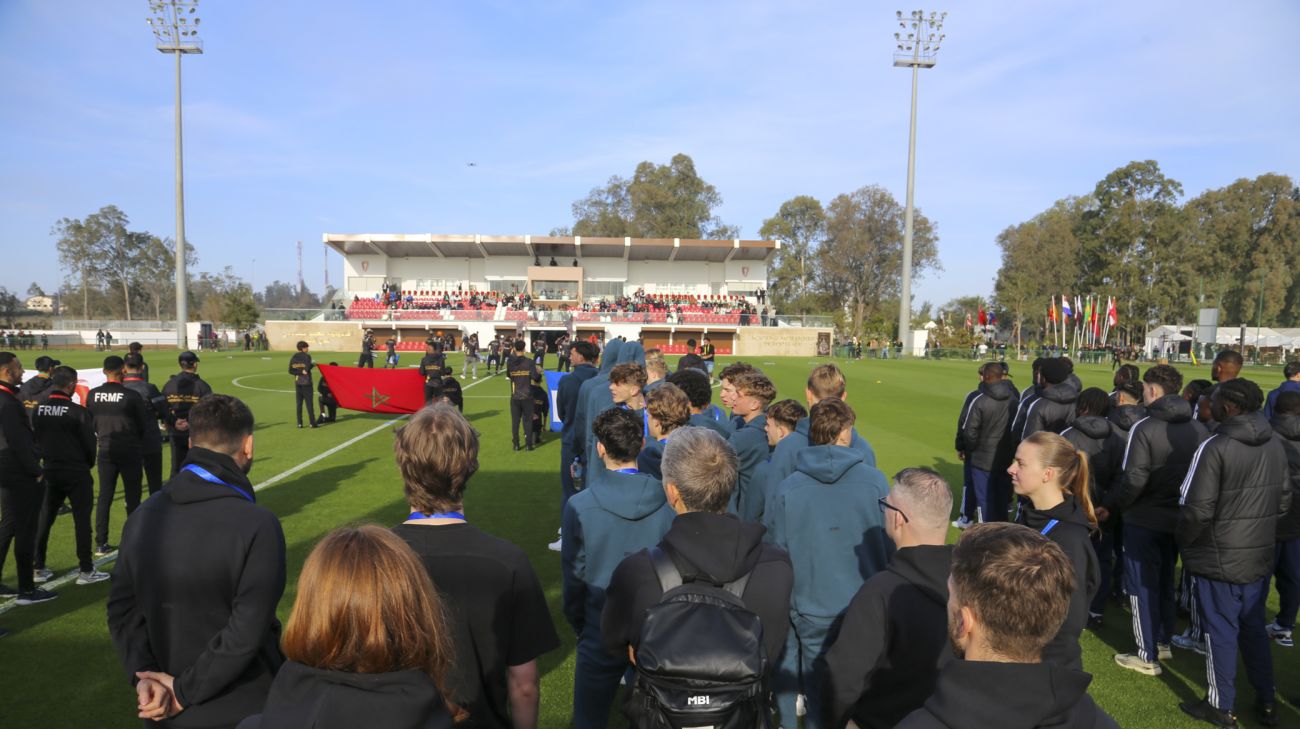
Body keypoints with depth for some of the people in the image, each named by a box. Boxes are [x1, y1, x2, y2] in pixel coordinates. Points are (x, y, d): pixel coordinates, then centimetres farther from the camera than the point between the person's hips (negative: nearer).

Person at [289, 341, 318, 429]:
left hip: (297, 382, 5)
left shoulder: (293, 357, 7)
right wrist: (313, 365, -2)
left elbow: (290, 371, 0)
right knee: (309, 403, -2)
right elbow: (307, 368, -20)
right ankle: (312, 423, -2)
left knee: (298, 403, 7)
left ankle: (299, 423, 5)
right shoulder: (307, 356, -8)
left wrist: (299, 372, -2)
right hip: (306, 382, -5)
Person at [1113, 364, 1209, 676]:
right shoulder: (1198, 429, -3)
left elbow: (1134, 479, -22)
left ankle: (1147, 656, 13)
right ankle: (1163, 642, 35)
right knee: (1165, 582, 22)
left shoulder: (1144, 428, -21)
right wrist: (1184, 502, 12)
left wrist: (1119, 505, -6)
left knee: (1142, 586, 6)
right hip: (1179, 519, 6)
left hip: (1144, 521, -6)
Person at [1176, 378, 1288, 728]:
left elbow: (1196, 509, -20)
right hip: (1260, 555, 6)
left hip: (1219, 558, -6)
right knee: (1254, 628, 20)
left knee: (1221, 631, 7)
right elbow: (1284, 500, 10)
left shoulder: (1215, 447, -22)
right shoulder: (1275, 444, 1)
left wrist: (1185, 542, -4)